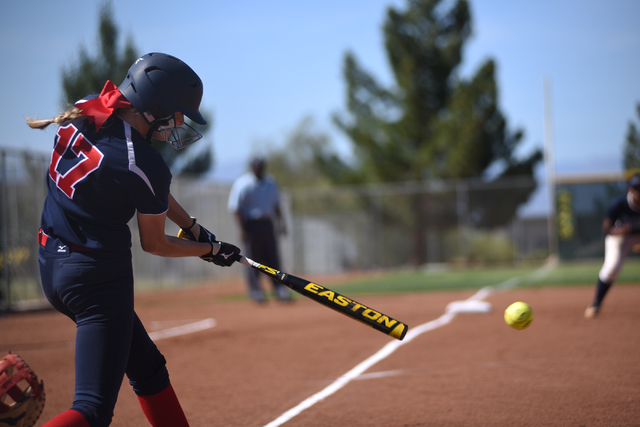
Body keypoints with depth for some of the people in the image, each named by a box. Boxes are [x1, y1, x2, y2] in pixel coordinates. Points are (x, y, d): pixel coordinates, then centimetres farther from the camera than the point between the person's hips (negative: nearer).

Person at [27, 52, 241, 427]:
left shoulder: (86, 110, 0)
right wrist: (211, 249, 12)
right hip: (97, 277, -10)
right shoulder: (146, 167, -22)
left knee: (149, 368, 22)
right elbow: (155, 244, -4)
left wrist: (194, 228, 17)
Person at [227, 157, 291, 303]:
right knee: (254, 258, -3)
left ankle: (280, 290, 4)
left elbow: (276, 205, 21)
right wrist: (242, 229, -15)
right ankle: (255, 291, 4)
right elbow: (236, 208, -9)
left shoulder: (270, 183, 12)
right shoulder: (243, 184, -7)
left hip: (267, 224, 5)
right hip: (251, 224, -5)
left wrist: (281, 223, 13)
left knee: (273, 257, 2)